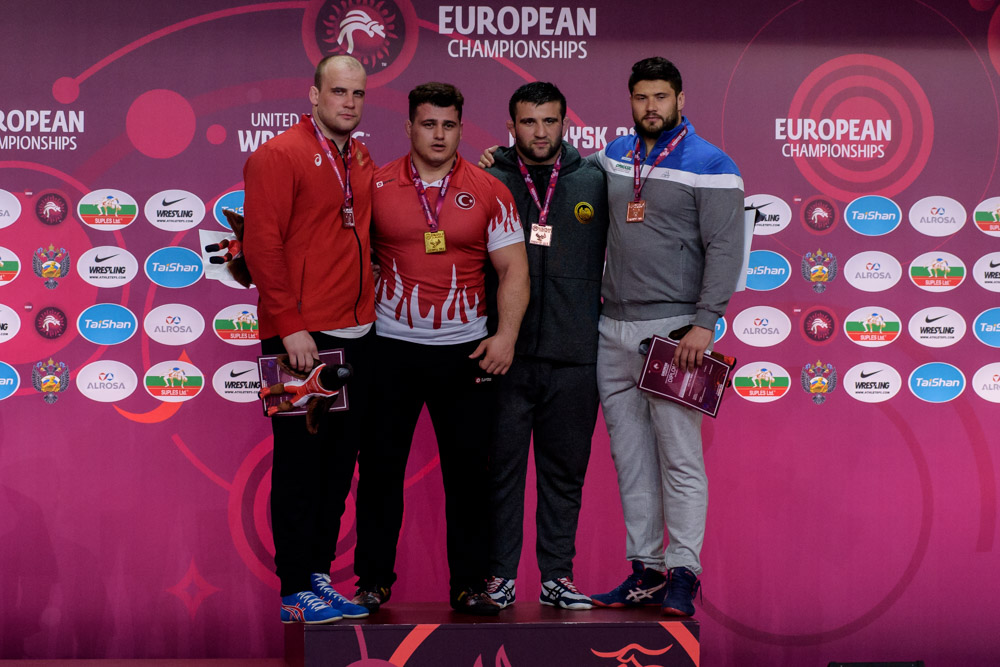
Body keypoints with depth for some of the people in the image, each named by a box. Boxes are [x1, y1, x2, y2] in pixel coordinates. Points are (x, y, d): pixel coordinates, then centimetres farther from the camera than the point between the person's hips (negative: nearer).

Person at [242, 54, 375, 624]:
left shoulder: (364, 162, 14)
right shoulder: (279, 156, -8)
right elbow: (262, 245, -13)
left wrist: (370, 310, 12)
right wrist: (289, 326, -16)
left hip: (358, 336, 7)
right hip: (302, 338, -7)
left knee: (339, 464, 11)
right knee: (300, 465, -1)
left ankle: (319, 574, 21)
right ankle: (297, 592, 5)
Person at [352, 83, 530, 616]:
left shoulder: (488, 191, 3)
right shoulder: (377, 186, 3)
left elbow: (513, 268, 3)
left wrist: (506, 334, -8)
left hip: (465, 350, 0)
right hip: (390, 347, 0)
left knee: (468, 470, 3)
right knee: (381, 466, 4)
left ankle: (469, 584, 12)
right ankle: (373, 581, 14)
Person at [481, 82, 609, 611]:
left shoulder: (593, 183, 8)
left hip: (573, 353, 1)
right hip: (505, 352, -1)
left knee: (565, 470, 8)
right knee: (501, 466, 3)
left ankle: (557, 573, 17)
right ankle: (499, 573, 12)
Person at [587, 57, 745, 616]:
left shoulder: (711, 166, -4)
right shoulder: (613, 157, 13)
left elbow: (725, 249, -9)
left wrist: (704, 323, -18)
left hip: (673, 330, -6)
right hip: (614, 329, 6)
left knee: (680, 457, -6)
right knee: (631, 458, 9)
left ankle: (683, 575, -2)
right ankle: (645, 571, 16)